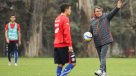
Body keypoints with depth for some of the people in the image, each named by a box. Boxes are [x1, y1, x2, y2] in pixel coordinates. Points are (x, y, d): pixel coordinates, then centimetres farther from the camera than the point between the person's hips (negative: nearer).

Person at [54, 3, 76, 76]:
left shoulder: (57, 19, 17)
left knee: (60, 64, 8)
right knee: (73, 62, -5)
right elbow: (67, 33, -17)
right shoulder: (65, 19, -10)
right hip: (64, 45, -9)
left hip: (56, 45, 9)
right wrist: (70, 45, -18)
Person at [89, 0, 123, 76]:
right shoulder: (92, 21, 10)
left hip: (106, 40, -4)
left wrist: (117, 8, -33)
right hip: (97, 42, 4)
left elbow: (113, 13, -15)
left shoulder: (106, 16, 1)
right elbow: (91, 31, 18)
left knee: (103, 56, -16)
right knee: (101, 57, 9)